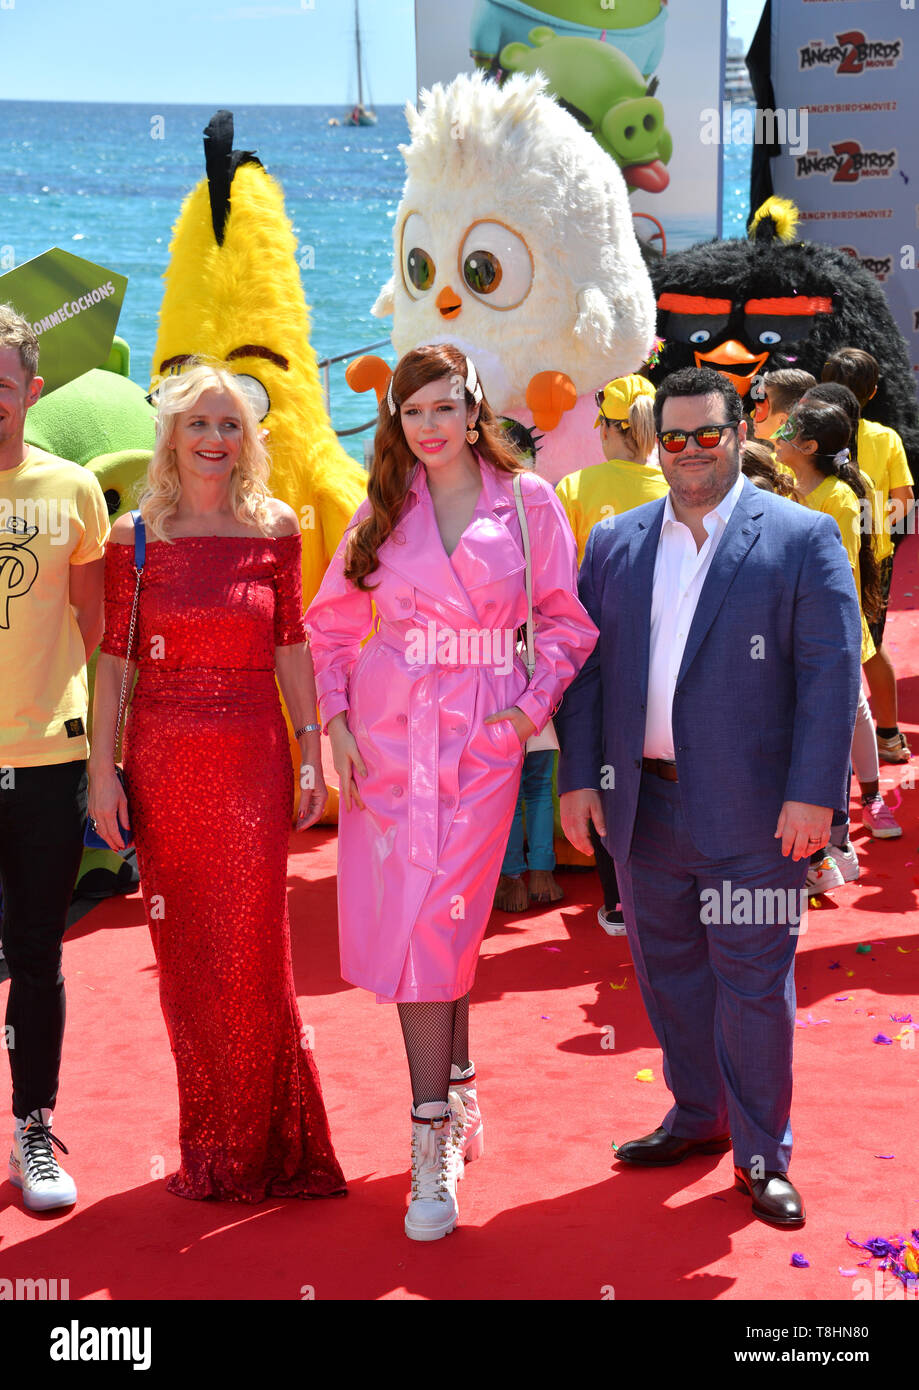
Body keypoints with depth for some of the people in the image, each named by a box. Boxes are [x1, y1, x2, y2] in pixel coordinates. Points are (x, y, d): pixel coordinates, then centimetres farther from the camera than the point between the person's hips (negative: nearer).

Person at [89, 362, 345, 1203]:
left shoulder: (275, 529, 4)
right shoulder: (137, 537, 2)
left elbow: (292, 647, 7)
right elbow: (113, 659, 2)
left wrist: (313, 752, 4)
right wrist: (102, 772, -2)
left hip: (254, 761, 0)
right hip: (163, 762, 1)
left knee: (252, 954, 0)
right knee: (185, 959, 7)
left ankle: (262, 1145, 16)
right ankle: (208, 1148, 21)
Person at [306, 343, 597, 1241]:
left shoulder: (527, 503, 3)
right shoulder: (382, 509, 8)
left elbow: (567, 621, 7)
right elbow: (331, 622, 12)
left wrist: (534, 704, -5)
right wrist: (335, 718, 1)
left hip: (482, 736, -2)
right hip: (390, 730, 2)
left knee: (445, 922, -5)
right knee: (414, 923, 1)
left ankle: (435, 1141, 3)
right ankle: (455, 1096, 16)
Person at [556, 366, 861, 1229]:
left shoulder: (802, 539, -2)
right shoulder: (615, 543, 10)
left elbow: (831, 671, -7)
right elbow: (584, 665, 10)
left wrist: (813, 793, -13)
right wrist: (578, 776, 2)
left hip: (750, 812, -4)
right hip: (643, 803, 4)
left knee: (753, 981, 3)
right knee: (668, 971, 15)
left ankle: (762, 1155, 18)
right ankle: (698, 1117, 34)